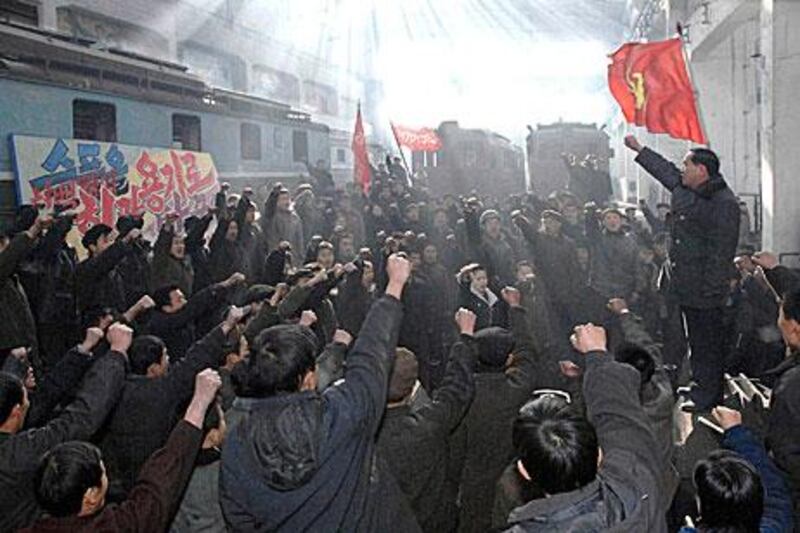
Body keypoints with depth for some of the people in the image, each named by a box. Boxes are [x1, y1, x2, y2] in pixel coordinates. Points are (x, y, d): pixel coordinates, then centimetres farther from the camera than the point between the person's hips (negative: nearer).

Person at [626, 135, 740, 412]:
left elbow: (721, 252, -20)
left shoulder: (724, 203, -18)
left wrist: (711, 290, -21)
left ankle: (709, 394, 11)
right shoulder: (684, 189, 8)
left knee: (707, 342, 1)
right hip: (685, 285, 9)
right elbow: (664, 170, 29)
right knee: (696, 339, 18)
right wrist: (638, 148, 37)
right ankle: (700, 384, 29)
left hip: (705, 290, -9)